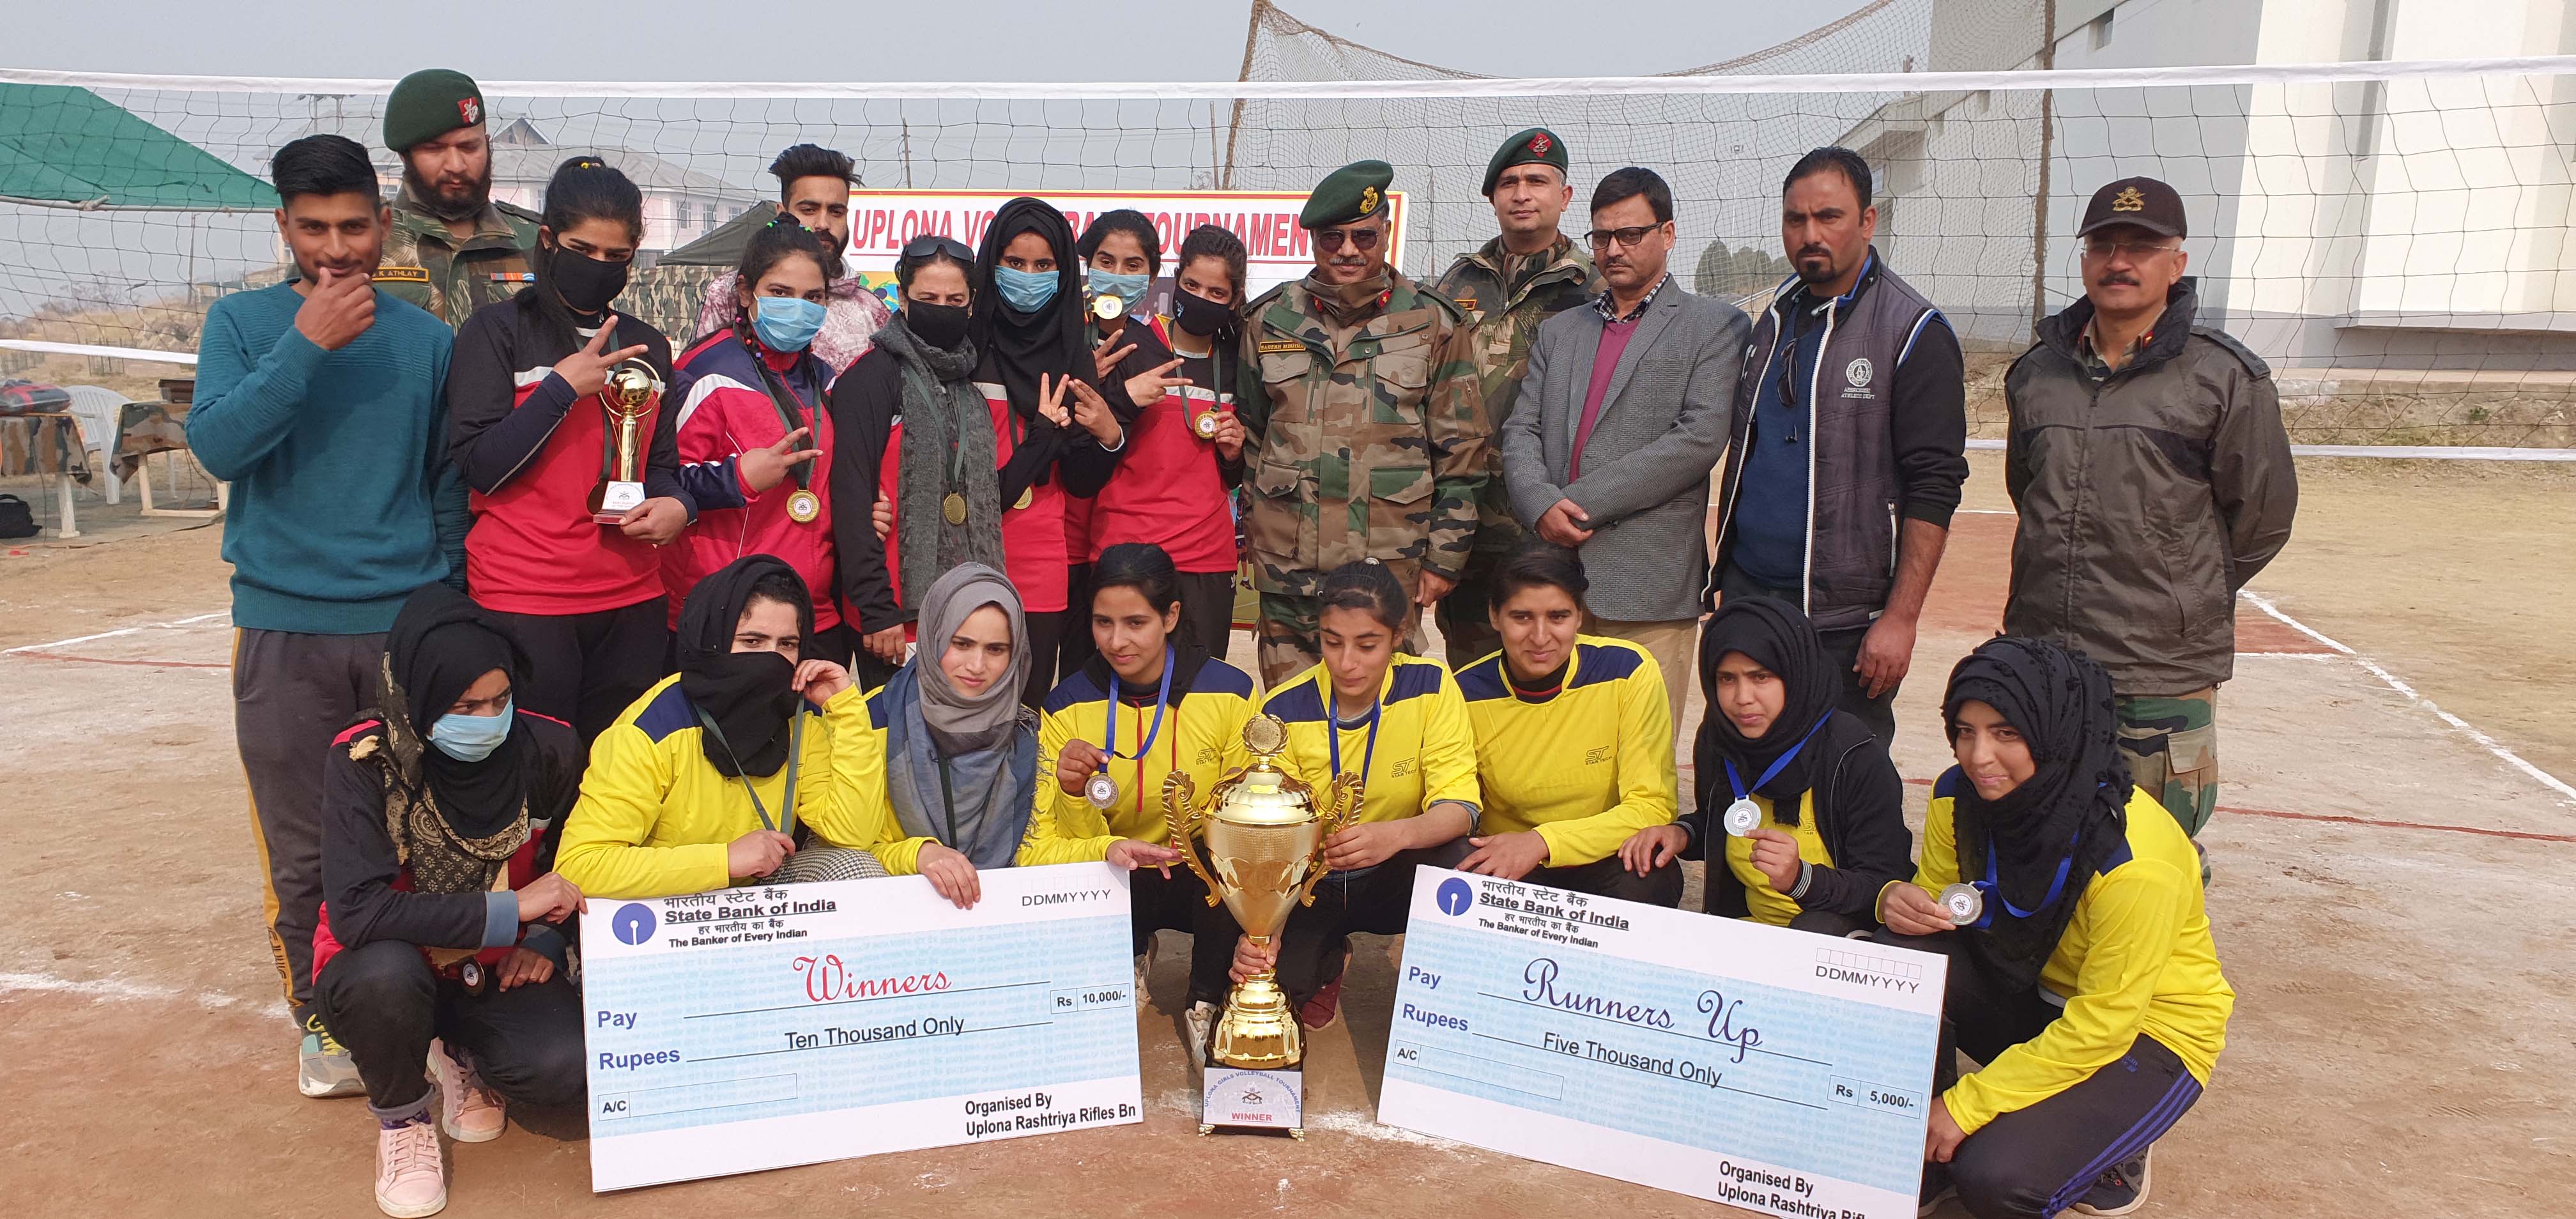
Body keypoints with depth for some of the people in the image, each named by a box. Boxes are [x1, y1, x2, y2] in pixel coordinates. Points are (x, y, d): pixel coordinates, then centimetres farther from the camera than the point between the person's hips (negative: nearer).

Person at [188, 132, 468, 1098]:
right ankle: (322, 1025, 22)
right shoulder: (243, 322, 3)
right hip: (285, 629, -1)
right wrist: (308, 343, -18)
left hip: (406, 622, 1)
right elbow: (215, 445, -11)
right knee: (303, 853, 5)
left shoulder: (425, 339, 6)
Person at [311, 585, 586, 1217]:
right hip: (390, 971, -2)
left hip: (496, 970, 2)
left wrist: (547, 941, -10)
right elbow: (356, 911, -31)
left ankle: (467, 1056, 14)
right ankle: (401, 1116, -3)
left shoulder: (547, 748, -12)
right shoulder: (364, 761, -21)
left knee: (566, 1067, -25)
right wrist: (509, 910, -30)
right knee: (384, 973, -37)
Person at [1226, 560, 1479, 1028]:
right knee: (1262, 965, -27)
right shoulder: (1284, 710, -14)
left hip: (1391, 879, 0)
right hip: (1308, 884, 0)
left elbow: (1460, 805, -19)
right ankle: (1327, 963, 12)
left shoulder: (1430, 686, -14)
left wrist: (1396, 835, -43)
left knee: (1457, 862, -33)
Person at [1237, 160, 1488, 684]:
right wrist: (1243, 528, 11)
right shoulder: (1270, 320, 9)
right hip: (1287, 567, 2)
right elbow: (1245, 433, 17)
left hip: (1390, 568, -2)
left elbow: (1462, 449, 2)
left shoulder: (1432, 324, 3)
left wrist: (1445, 557, -1)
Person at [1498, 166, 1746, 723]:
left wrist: (1580, 503, -11)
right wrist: (1541, 505, -10)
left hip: (1650, 579, -4)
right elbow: (1521, 430, 12)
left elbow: (1700, 438, -7)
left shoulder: (1715, 326, 6)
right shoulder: (1559, 330, 21)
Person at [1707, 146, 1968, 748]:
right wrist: (1725, 573, 12)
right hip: (1747, 595, 6)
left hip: (1846, 617, -6)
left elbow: (1933, 488, -12)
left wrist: (1900, 618, -18)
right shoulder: (1773, 320, 12)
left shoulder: (1914, 332, -8)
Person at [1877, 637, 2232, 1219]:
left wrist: (1967, 1105, -24)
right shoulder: (1960, 796, -14)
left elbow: (2102, 1027, -26)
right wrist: (1900, 902, -25)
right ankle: (1925, 1148, -4)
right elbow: (1937, 898, 1)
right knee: (1903, 957, -23)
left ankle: (2112, 1150, 6)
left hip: (2144, 1033, -6)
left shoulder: (2134, 858, -31)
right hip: (2033, 996, 6)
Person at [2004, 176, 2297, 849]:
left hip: (2163, 678, -4)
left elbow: (2263, 518, 2)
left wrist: (2184, 599, 9)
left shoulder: (2225, 377, -5)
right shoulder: (2036, 372, 10)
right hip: (2038, 665, 4)